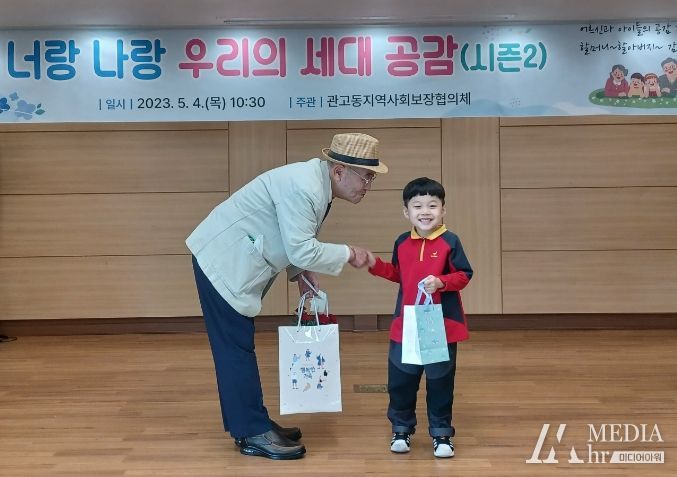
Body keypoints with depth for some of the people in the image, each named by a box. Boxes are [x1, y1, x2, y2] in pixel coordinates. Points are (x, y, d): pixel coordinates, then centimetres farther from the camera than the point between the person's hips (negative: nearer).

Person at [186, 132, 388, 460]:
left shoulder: (318, 184, 6)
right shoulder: (304, 186, -25)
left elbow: (295, 241, 13)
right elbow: (302, 251, -27)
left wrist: (302, 273, -1)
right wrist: (348, 254, -15)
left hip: (234, 261, 10)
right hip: (223, 261, -10)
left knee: (238, 347, 14)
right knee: (237, 348, -4)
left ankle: (248, 424, 24)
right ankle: (253, 434, 5)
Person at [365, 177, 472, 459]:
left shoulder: (450, 242, -8)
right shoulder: (402, 243, 6)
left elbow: (464, 275, -8)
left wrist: (441, 282, -24)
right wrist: (375, 265, 4)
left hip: (442, 326, -4)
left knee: (440, 382, 7)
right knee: (400, 381, 10)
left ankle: (441, 433, 22)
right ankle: (401, 430, 28)